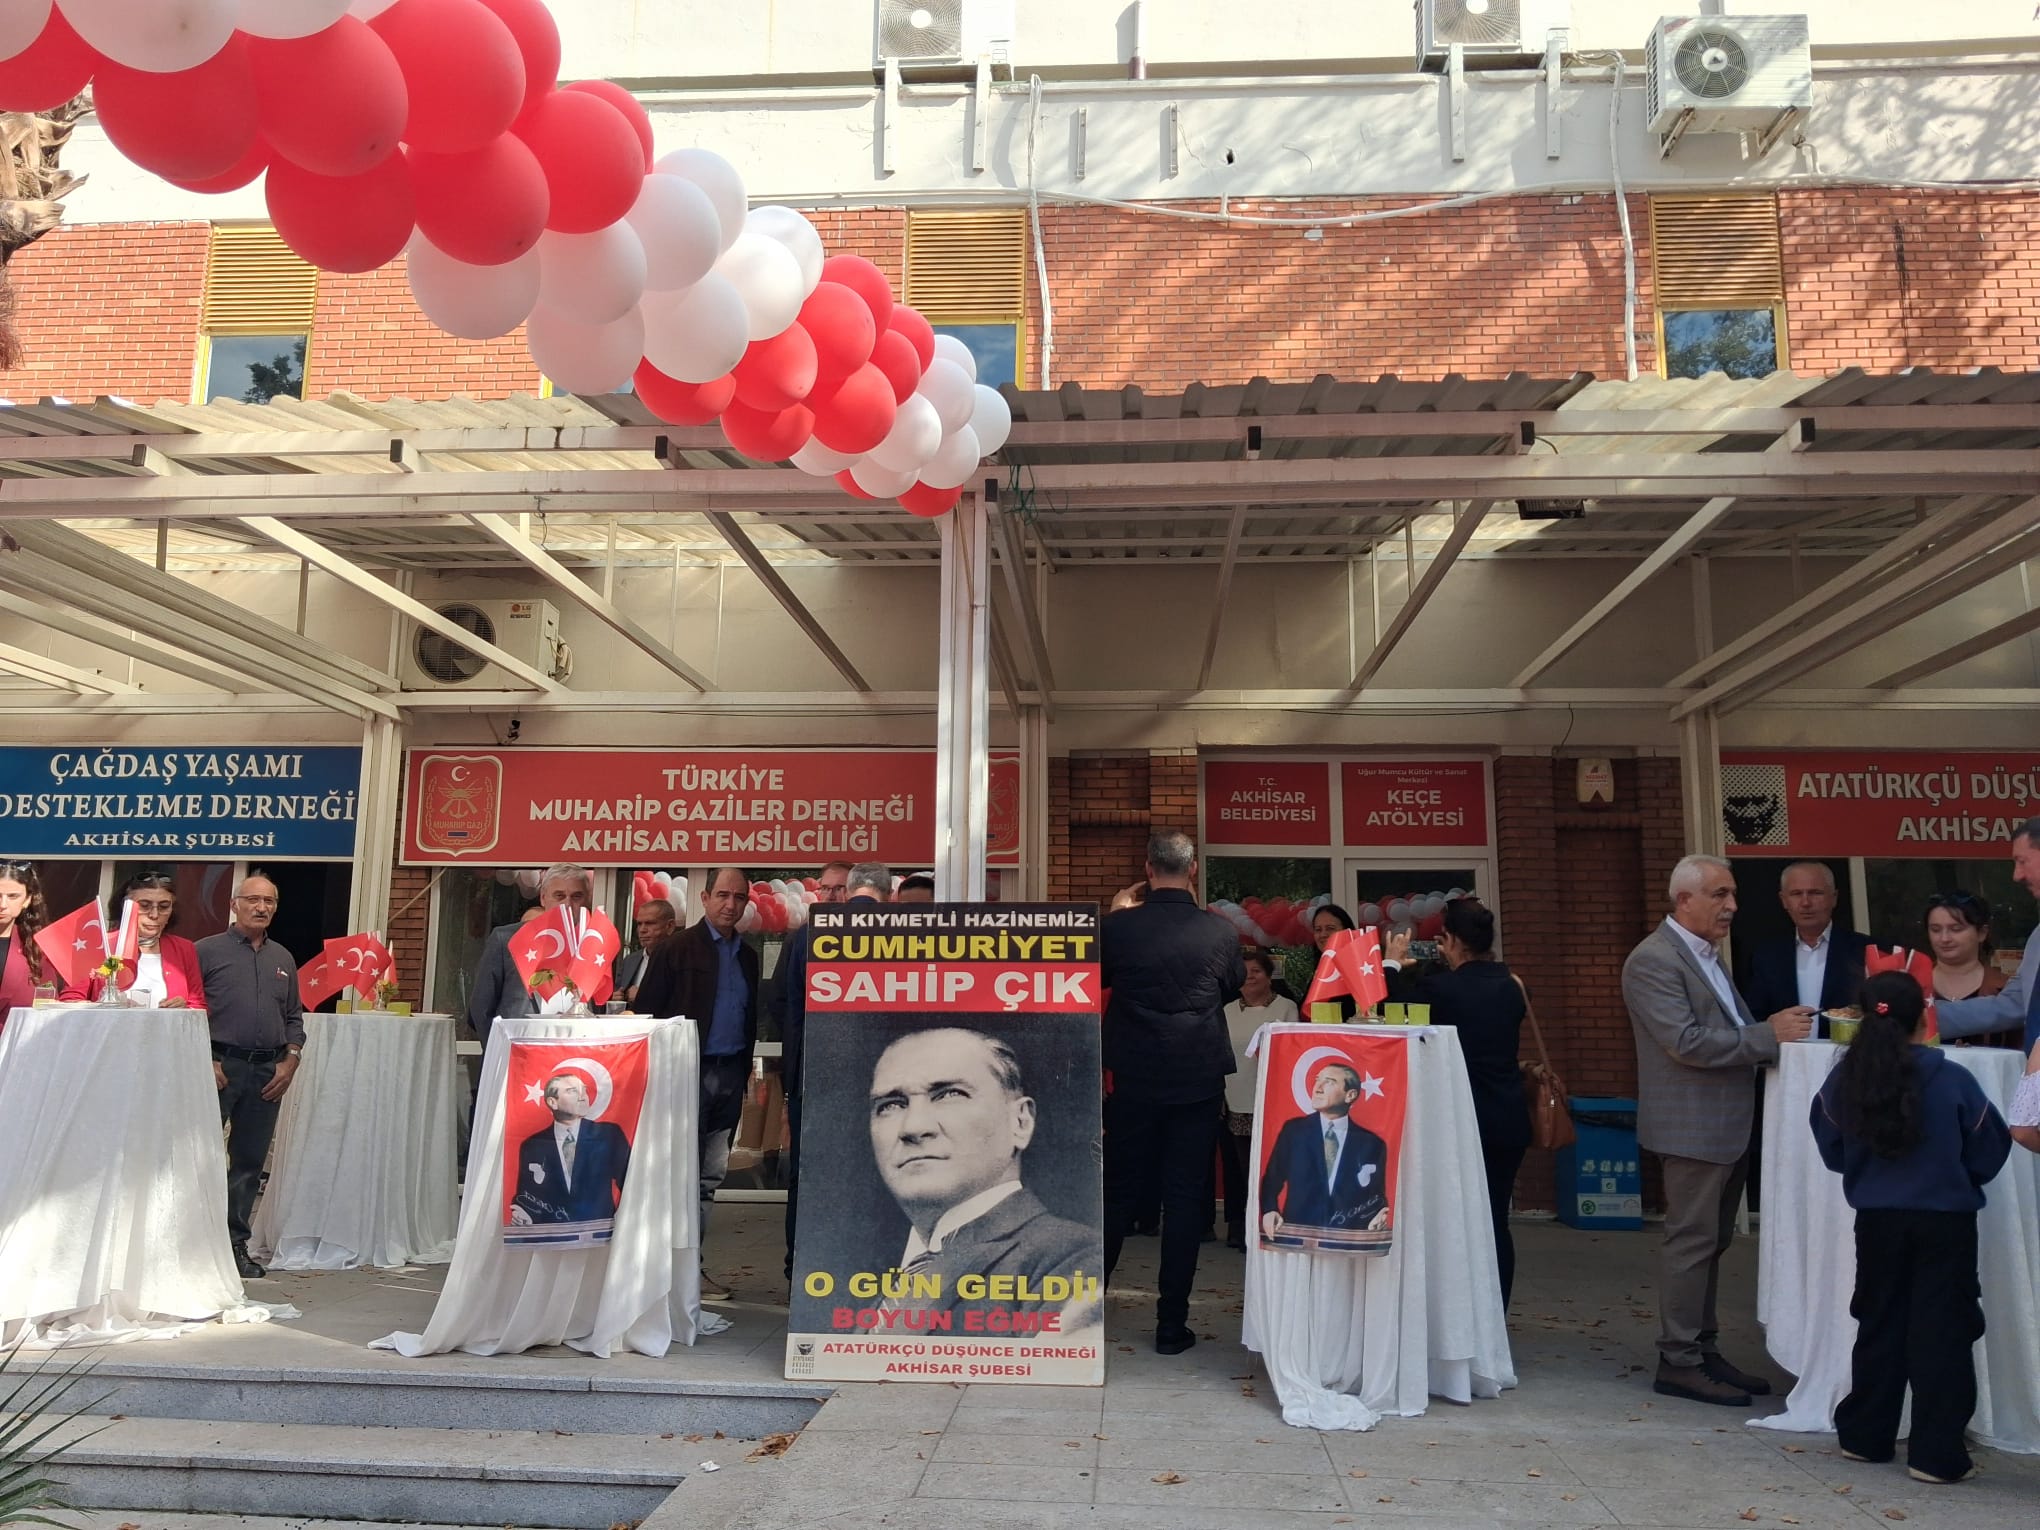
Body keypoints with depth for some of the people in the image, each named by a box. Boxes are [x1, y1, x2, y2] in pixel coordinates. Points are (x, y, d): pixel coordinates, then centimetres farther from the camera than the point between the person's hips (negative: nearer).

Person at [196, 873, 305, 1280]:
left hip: (268, 1073, 5)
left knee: (249, 1163, 8)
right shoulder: (208, 951, 1)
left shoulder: (283, 959, 16)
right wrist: (204, 1061, -11)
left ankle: (234, 1243, 16)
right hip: (219, 1067, -4)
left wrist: (289, 1063, 5)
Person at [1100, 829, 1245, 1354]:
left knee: (1118, 1192, 14)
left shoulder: (1118, 927, -10)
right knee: (1184, 1198, 6)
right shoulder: (1220, 932, -7)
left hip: (1135, 1079, 0)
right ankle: (1171, 1322, 11)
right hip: (1199, 1081, 0)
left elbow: (1099, 977, 10)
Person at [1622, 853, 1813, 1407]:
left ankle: (1704, 1350, 24)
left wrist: (1775, 1028, 3)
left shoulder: (1707, 954, 17)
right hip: (1692, 1125, -10)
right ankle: (1679, 1362, 5)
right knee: (1692, 1240, -4)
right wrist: (1769, 1035, -20)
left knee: (1712, 1241, 15)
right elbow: (1687, 1042, -23)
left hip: (1729, 1124, 10)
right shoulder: (1653, 960, -15)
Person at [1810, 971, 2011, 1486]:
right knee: (1941, 1333, 4)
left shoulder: (1844, 1080, -6)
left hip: (1877, 1220, 3)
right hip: (1945, 1221, -3)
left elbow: (1832, 1152, 5)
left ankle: (1864, 1435, 23)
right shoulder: (1952, 1080, -12)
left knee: (1879, 1326, 15)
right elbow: (1990, 1152, 0)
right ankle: (1936, 1454, 6)